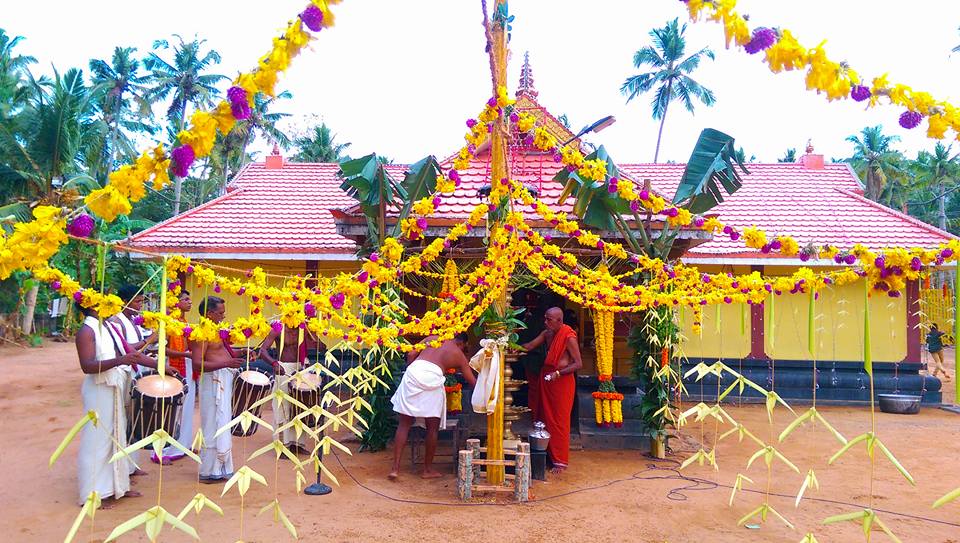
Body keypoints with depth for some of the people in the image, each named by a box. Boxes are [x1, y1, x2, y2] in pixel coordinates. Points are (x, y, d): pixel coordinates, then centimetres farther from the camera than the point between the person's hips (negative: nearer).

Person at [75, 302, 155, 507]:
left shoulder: (108, 327, 11)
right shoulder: (87, 331, -15)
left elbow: (130, 352, 13)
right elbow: (87, 366, -25)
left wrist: (158, 364, 6)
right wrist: (119, 361, -37)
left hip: (116, 390, 9)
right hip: (99, 392, -9)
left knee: (117, 437, 16)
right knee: (98, 440, -1)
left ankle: (117, 485, 29)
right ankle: (93, 494, 10)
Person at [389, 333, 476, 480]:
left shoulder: (432, 339, 26)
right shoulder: (459, 355, 21)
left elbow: (411, 355, 16)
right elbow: (473, 382, 23)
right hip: (433, 378, -2)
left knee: (404, 424, 10)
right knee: (432, 428, 13)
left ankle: (395, 467, 7)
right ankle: (428, 469, 21)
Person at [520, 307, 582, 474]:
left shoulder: (569, 337, -16)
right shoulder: (547, 333, 6)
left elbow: (578, 363, -16)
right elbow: (528, 346, 6)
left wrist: (558, 373, -23)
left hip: (562, 381, -7)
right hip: (547, 378, 7)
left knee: (559, 421, -1)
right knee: (546, 418, 11)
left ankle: (560, 461, 7)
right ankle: (549, 455, 22)